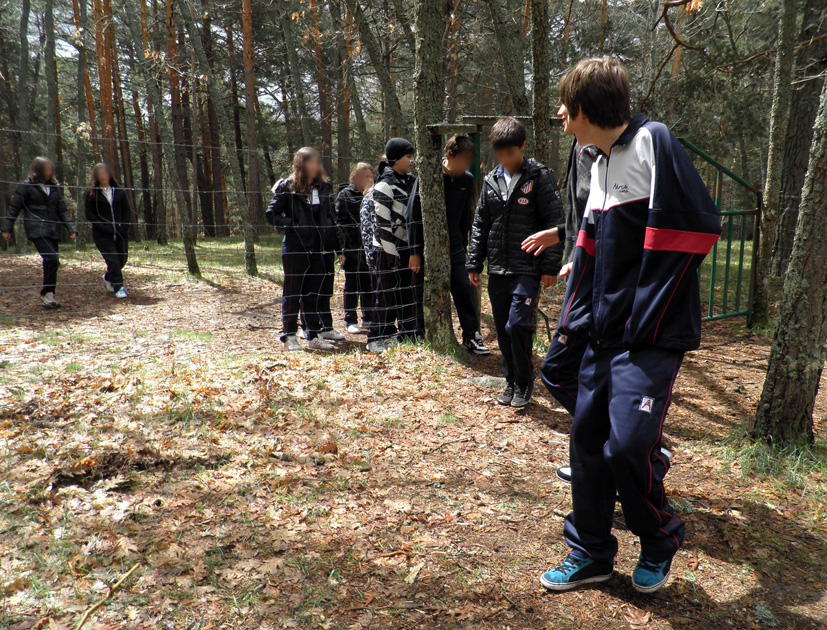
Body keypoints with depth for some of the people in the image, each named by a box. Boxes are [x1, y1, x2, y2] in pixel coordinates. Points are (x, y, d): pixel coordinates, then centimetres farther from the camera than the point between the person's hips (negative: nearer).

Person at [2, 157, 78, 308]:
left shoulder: (54, 188, 16)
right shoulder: (26, 187, 1)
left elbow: (63, 211, 17)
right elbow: (14, 208, 4)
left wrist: (72, 229, 6)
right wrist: (7, 229, 2)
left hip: (53, 231, 5)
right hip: (36, 231, -5)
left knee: (50, 264, 6)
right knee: (52, 259, -20)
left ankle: (49, 296, 15)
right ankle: (46, 292, -5)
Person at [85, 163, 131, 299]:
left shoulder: (119, 191, 8)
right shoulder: (91, 193, -1)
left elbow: (127, 211, 10)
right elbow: (89, 215, -4)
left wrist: (123, 227, -4)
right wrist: (106, 227, -14)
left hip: (120, 233, 3)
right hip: (102, 235, -3)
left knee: (122, 260, 8)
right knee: (112, 260, -12)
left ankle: (108, 278, 36)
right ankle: (118, 287, -2)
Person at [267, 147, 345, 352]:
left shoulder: (323, 188, 11)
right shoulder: (287, 187, -4)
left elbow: (330, 219, 15)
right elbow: (272, 216, -4)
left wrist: (339, 247, 9)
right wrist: (294, 224, -14)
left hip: (317, 249, 5)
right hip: (295, 248, -4)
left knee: (314, 294, 10)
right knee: (292, 294, 3)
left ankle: (315, 336, 18)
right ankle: (289, 337, 10)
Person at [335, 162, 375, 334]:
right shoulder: (345, 195, -2)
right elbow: (340, 221, -6)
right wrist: (343, 245, -14)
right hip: (352, 248, -4)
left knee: (369, 285, 9)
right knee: (352, 285, 2)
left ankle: (368, 319, 19)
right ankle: (350, 321, 9)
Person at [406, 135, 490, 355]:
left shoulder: (467, 180, 5)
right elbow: (414, 215, -8)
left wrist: (463, 245, 12)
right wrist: (415, 252, -10)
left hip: (454, 248, 4)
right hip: (427, 248, -3)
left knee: (465, 289, -2)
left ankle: (472, 337, 8)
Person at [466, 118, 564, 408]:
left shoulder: (539, 177, -4)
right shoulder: (491, 181, 12)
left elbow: (553, 222, -7)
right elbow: (480, 225, 16)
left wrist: (550, 267, -11)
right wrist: (474, 264, 10)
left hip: (527, 269, -5)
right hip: (497, 270, 6)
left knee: (517, 325, -13)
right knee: (503, 330, 10)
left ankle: (525, 384, 7)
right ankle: (511, 382, 24)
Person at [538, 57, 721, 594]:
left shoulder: (654, 143, -10)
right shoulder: (601, 162, 15)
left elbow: (696, 228, -18)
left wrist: (646, 319, -16)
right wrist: (578, 317, 12)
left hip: (651, 335, -8)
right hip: (606, 332, 8)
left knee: (627, 445, -11)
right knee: (587, 440, 9)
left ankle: (660, 541, 19)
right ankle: (591, 554, 26)